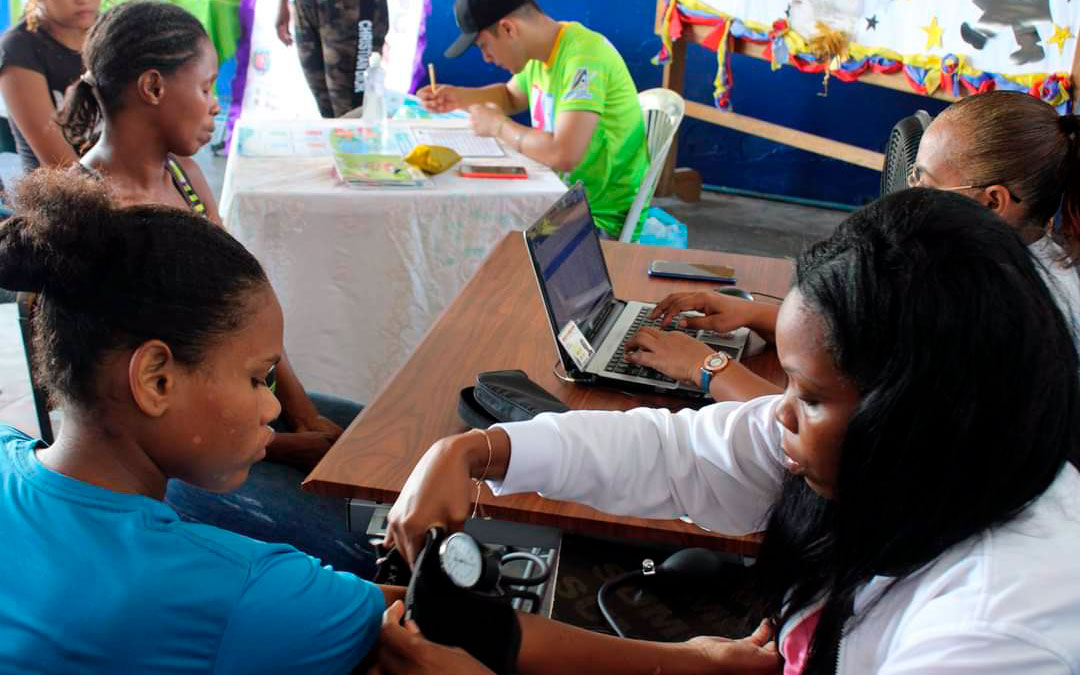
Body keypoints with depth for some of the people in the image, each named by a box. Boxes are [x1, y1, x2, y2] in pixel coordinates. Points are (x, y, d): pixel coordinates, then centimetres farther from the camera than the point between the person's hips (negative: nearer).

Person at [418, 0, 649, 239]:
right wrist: (459, 97, 5)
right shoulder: (543, 48, 2)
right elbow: (512, 97, 24)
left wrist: (498, 126, -18)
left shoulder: (584, 57, -25)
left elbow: (564, 155, -35)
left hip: (602, 218, -8)